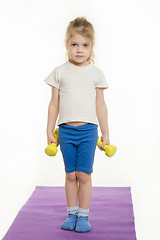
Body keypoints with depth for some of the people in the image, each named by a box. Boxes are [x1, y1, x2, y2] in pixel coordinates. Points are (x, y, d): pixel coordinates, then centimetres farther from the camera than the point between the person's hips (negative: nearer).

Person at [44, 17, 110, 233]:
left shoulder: (95, 73, 2)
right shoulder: (60, 72, 3)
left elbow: (100, 105, 6)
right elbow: (54, 104, 7)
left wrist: (106, 133, 7)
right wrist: (50, 130, 5)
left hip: (88, 130, -1)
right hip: (66, 130, 1)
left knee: (84, 175, 0)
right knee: (70, 175, 8)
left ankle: (83, 215, 14)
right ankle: (72, 214, 22)